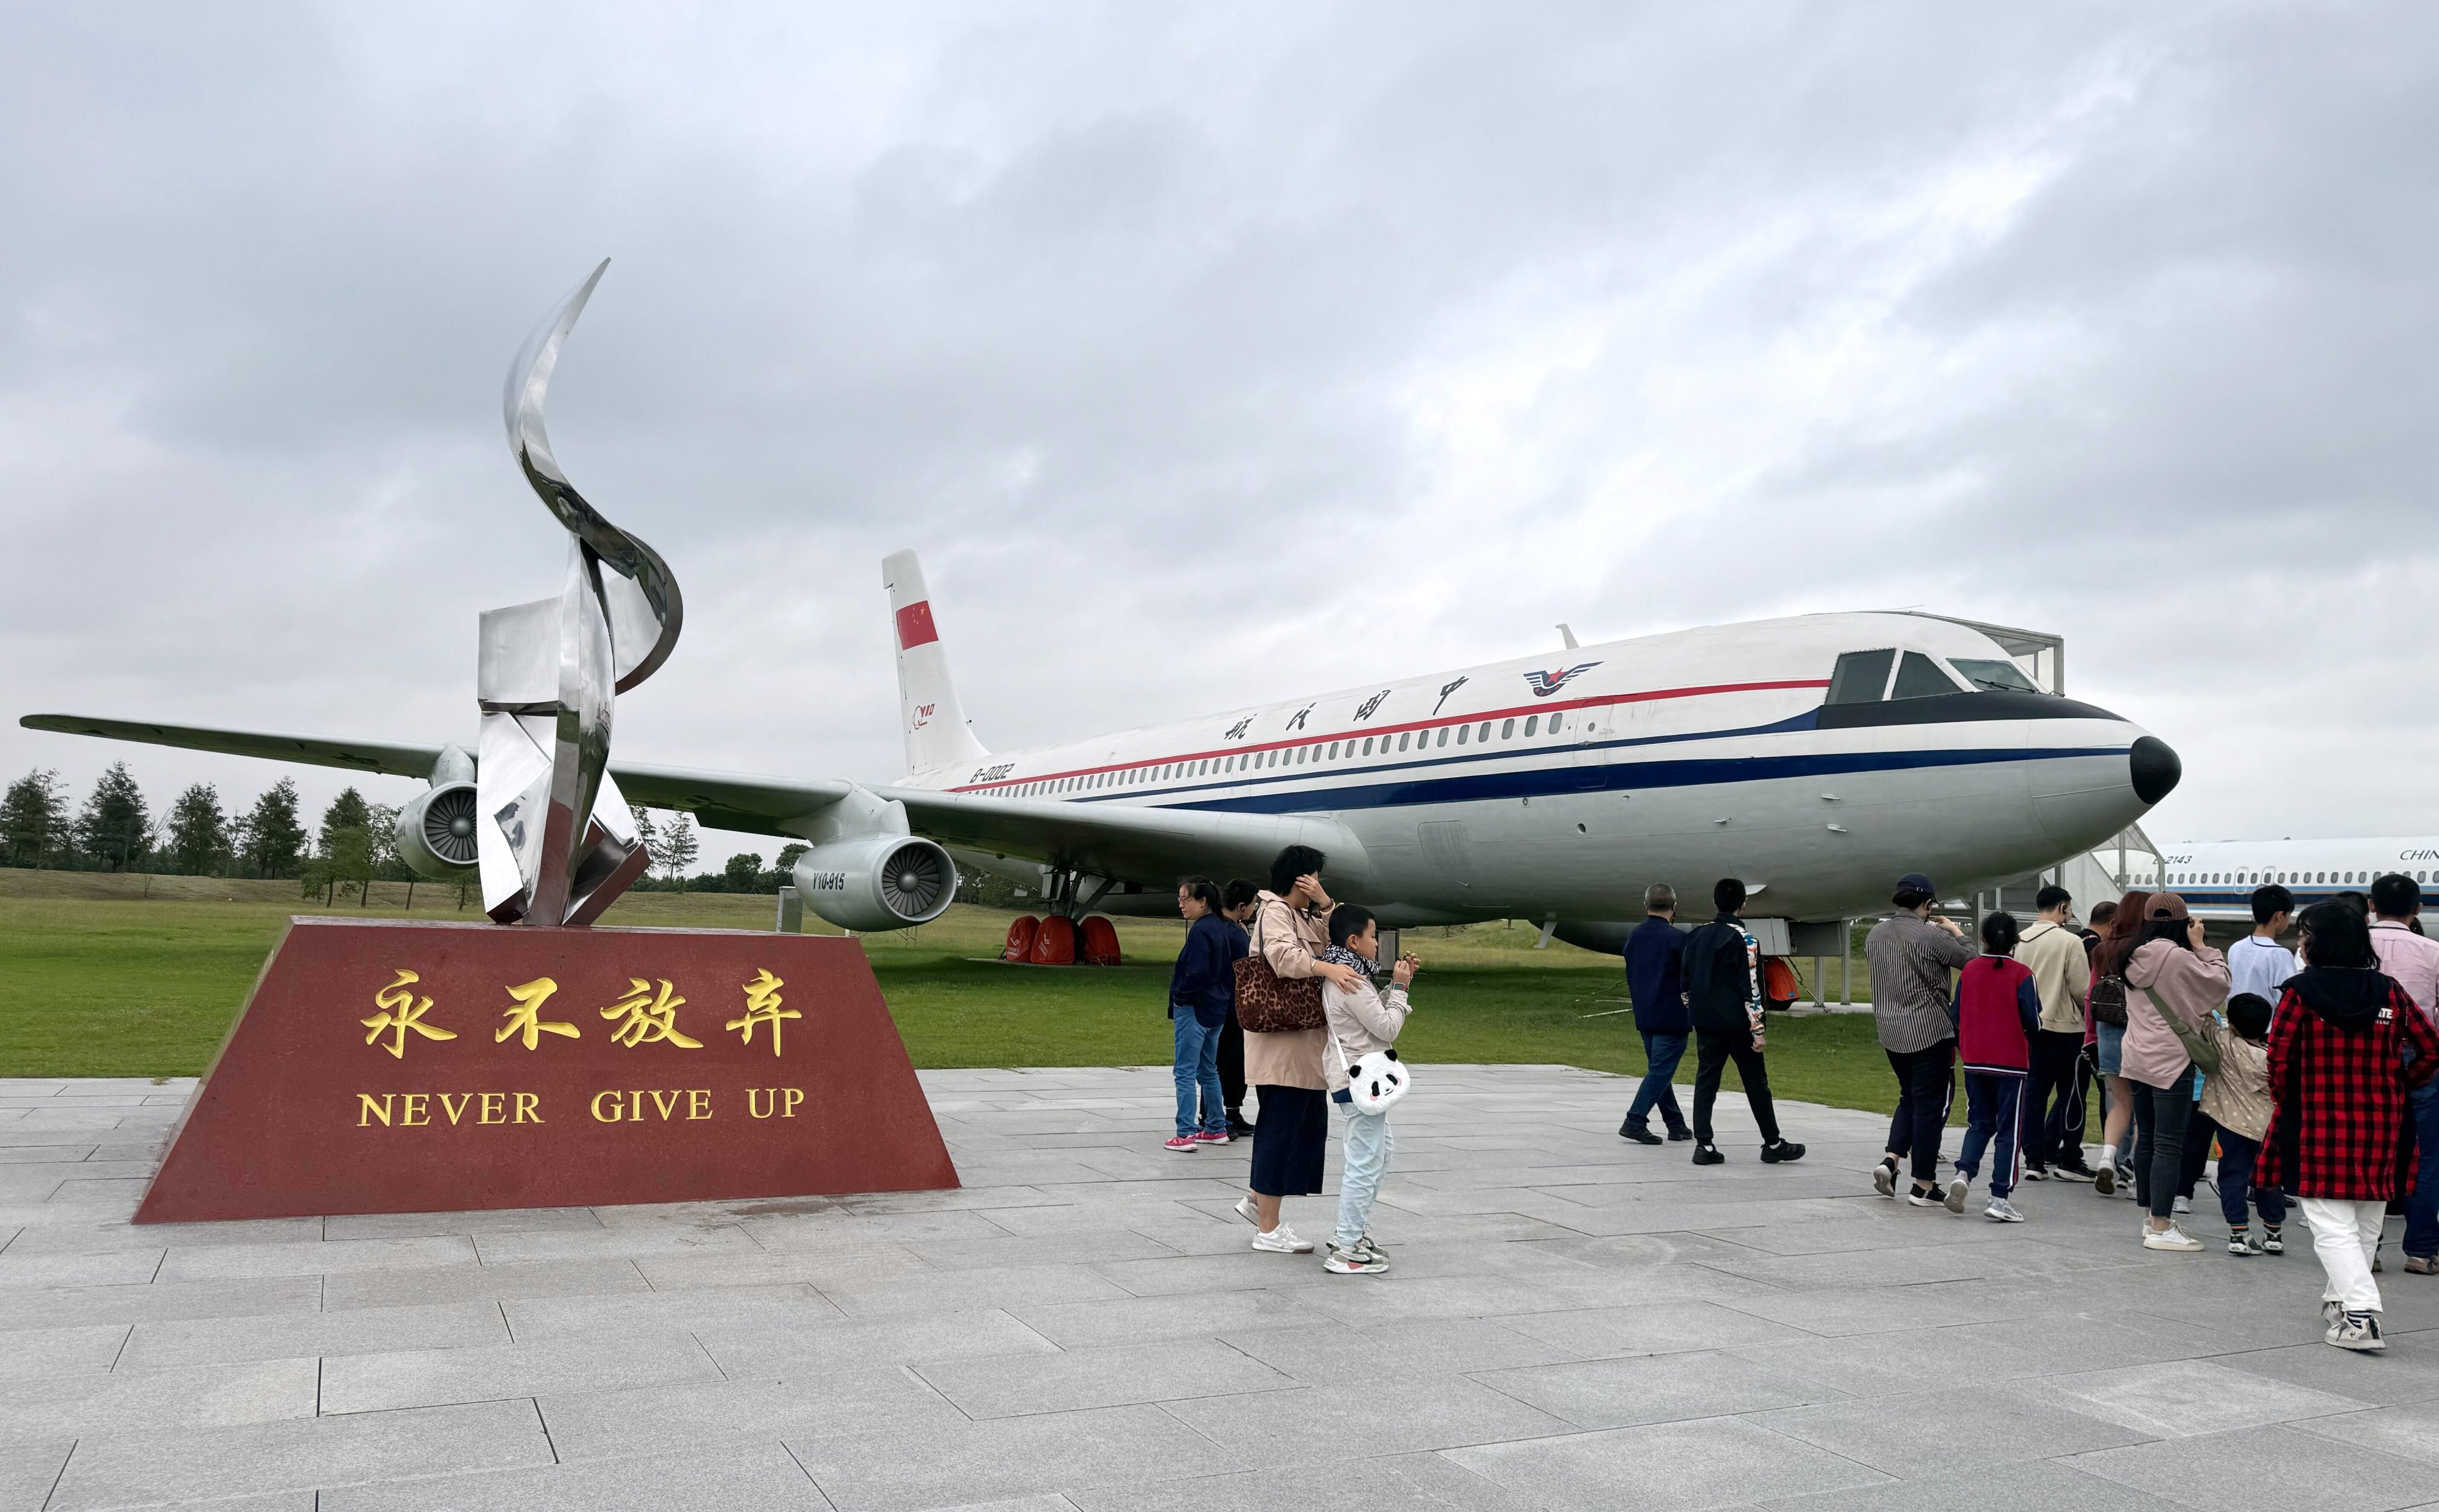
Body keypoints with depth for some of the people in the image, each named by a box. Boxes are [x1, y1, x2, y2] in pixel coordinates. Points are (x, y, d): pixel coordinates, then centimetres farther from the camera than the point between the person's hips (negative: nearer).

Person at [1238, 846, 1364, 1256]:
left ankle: (1257, 1201, 27)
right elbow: (1285, 955, -28)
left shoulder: (1303, 915, 21)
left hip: (1304, 1042, 10)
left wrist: (1324, 903, -1)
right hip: (1282, 1042, -10)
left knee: (1310, 1125, 15)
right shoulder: (1274, 912, -10)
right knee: (1280, 1128, -6)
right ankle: (1268, 1230, 1)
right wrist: (1326, 967, -44)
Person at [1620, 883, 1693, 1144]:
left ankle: (1676, 1125, 21)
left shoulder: (1634, 937, 6)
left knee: (1659, 1069, 14)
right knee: (1661, 1070, -3)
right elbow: (1689, 981, -11)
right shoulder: (1678, 939, -14)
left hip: (1644, 1017, 7)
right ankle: (1635, 1121, -10)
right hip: (1672, 1018, -7)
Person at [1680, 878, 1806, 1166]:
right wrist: (1757, 1029, -11)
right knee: (1756, 1083, 6)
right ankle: (1772, 1145, 16)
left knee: (1706, 1080, 6)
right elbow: (1751, 988, -14)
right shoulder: (1744, 940, -11)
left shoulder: (1697, 936, 7)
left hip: (1705, 1022, 5)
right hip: (1737, 1023, -5)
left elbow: (1685, 981, 12)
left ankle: (1704, 1145, 1)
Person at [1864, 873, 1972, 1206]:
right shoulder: (1931, 935, -15)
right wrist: (1956, 932, 13)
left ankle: (1891, 1159, 4)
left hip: (1890, 1032, 6)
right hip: (1930, 1031, -6)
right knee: (1931, 1103, 3)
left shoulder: (1875, 934, 5)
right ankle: (1924, 1185, 7)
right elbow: (1971, 960, -6)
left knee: (1910, 1097, 21)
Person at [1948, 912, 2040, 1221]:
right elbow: (2033, 1022, -10)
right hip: (2011, 1062, -3)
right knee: (2009, 1130, 3)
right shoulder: (2021, 974, -9)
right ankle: (1999, 1198, 0)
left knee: (1979, 1123, 16)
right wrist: (2030, 1035, 14)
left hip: (1974, 1061, 4)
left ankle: (1963, 1172, -6)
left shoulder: (1969, 970, 2)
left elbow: (1957, 1016, 6)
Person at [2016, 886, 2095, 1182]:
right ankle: (2068, 1160, 8)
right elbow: (2082, 989, -10)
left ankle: (2034, 1159, 10)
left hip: (2031, 1026, 6)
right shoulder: (2070, 941, -12)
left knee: (2036, 1093, 9)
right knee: (2071, 1094, 5)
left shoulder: (2021, 941, 5)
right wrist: (2088, 1012, 8)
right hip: (2065, 1027, -6)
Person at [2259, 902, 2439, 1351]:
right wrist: (2398, 1085, 16)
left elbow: (2279, 1057, -12)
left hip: (2317, 1125, -4)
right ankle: (2340, 1298, 31)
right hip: (2379, 1126, 4)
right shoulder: (2389, 991, 1)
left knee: (2332, 1225, -1)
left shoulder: (2301, 990, -11)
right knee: (2366, 1222, 19)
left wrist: (2284, 1097, 6)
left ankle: (2360, 1315, -14)